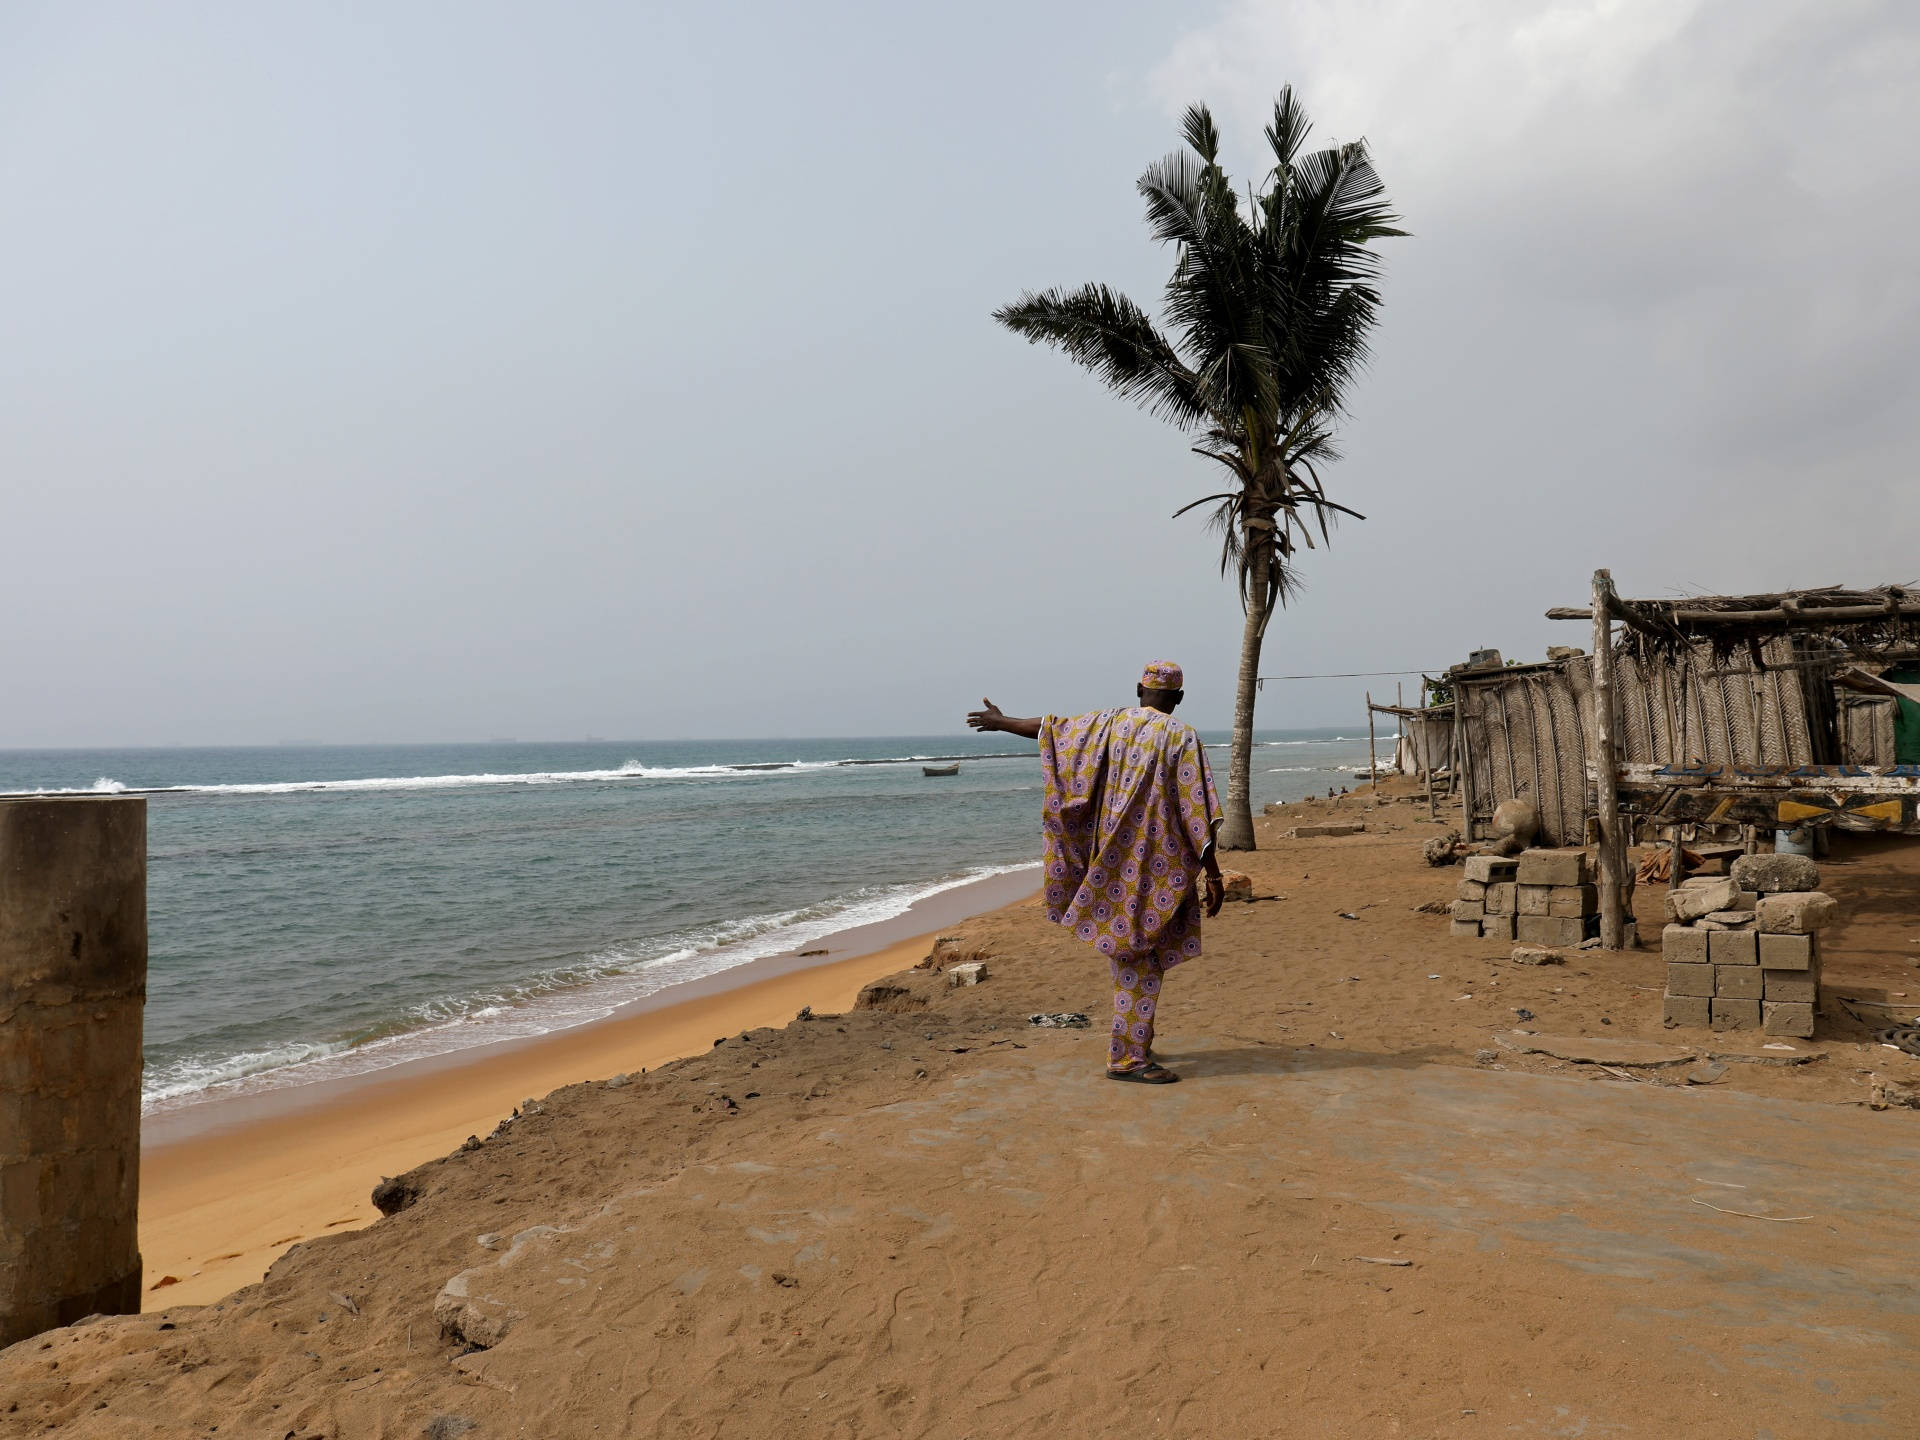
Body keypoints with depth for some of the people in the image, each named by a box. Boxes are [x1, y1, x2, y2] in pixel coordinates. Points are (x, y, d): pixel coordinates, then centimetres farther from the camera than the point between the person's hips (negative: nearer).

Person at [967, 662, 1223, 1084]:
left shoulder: (1109, 724, 3)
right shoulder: (1181, 737, -9)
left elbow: (1052, 727, 14)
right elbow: (1196, 812, -13)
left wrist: (1002, 722, 30)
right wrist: (1214, 875, -10)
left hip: (1113, 858, 5)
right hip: (1156, 865, -5)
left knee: (1128, 951, 17)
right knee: (1142, 958, -1)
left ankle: (1132, 1045, 28)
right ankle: (1127, 1057, 1)